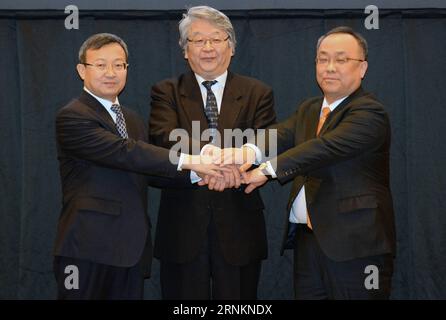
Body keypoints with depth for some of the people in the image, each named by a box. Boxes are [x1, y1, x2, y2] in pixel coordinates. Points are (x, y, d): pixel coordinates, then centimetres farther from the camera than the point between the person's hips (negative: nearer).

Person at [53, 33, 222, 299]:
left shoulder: (133, 120, 20)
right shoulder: (72, 117, -8)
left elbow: (150, 169, 12)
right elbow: (124, 153, -21)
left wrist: (199, 173, -7)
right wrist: (188, 161, -24)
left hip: (132, 248, 7)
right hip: (88, 248, -7)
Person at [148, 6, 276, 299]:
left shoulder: (258, 94, 7)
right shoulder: (166, 93, 4)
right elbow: (164, 139, -14)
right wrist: (208, 152, -33)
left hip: (239, 228, 1)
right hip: (182, 227, 0)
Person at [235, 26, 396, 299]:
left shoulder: (370, 113, -10)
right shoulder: (308, 110, 15)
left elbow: (327, 147, -25)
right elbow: (279, 137, -3)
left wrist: (268, 169, -33)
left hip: (355, 245, -7)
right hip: (307, 237, 7)